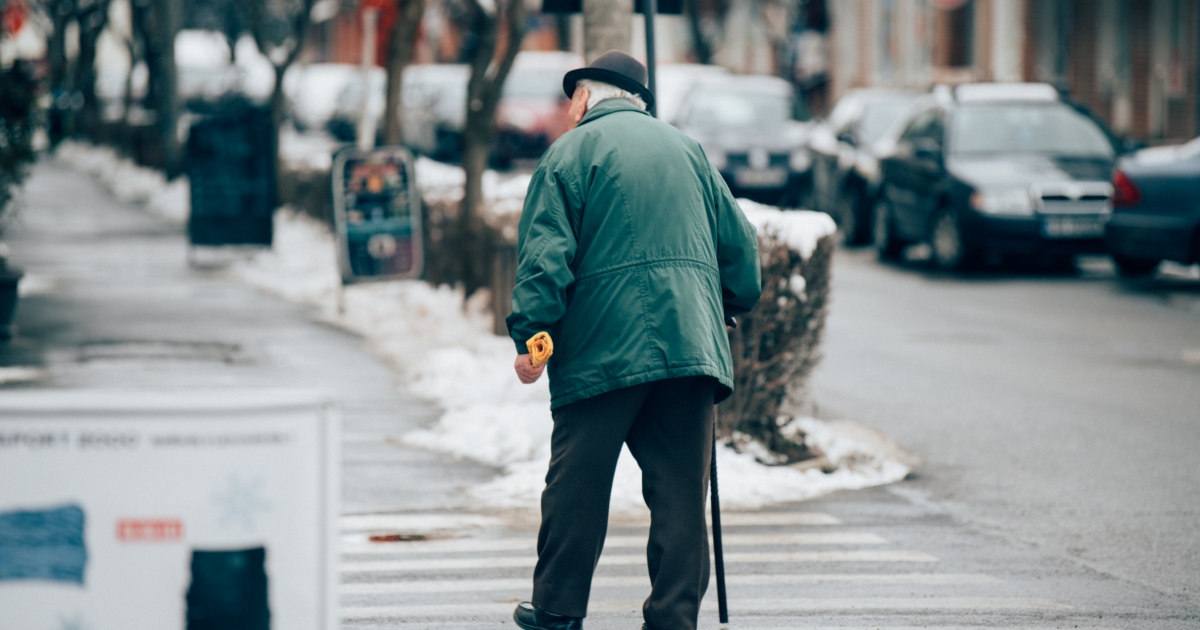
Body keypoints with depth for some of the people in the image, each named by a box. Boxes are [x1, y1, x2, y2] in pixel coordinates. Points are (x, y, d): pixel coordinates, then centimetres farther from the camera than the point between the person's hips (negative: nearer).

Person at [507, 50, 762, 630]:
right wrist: (726, 307, 31)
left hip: (602, 345, -4)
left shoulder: (572, 151, 3)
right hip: (691, 343, 4)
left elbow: (545, 254, -8)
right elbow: (740, 244, 18)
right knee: (680, 489, 3)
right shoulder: (685, 148, 17)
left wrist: (529, 334, -9)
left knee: (576, 483, 6)